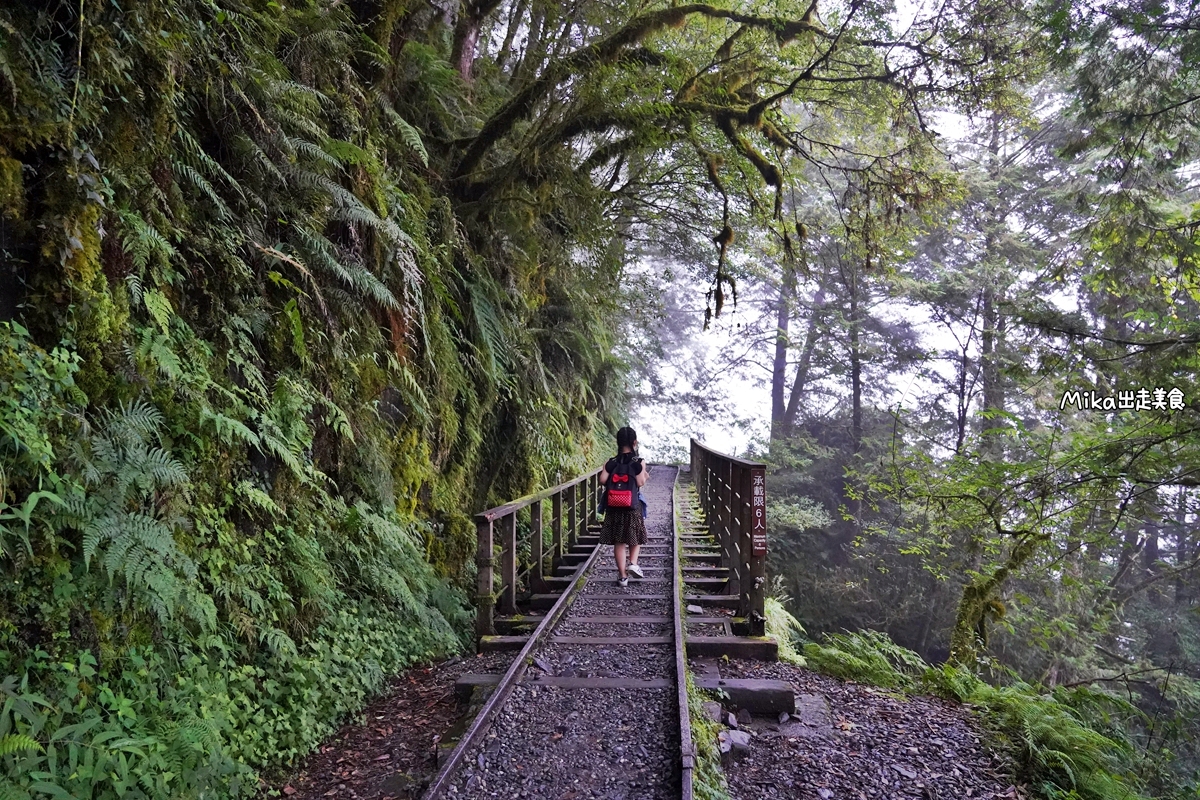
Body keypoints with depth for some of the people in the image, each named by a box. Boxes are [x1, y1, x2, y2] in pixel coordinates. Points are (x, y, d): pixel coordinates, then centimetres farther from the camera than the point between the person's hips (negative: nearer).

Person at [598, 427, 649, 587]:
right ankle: (633, 562, 2)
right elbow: (640, 483, -14)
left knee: (618, 541, 7)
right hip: (633, 506, -2)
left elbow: (602, 480, -10)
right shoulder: (638, 462, -7)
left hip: (615, 506, 2)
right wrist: (645, 476, 6)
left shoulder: (610, 463, -1)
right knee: (635, 536, 21)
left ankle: (622, 576, 11)